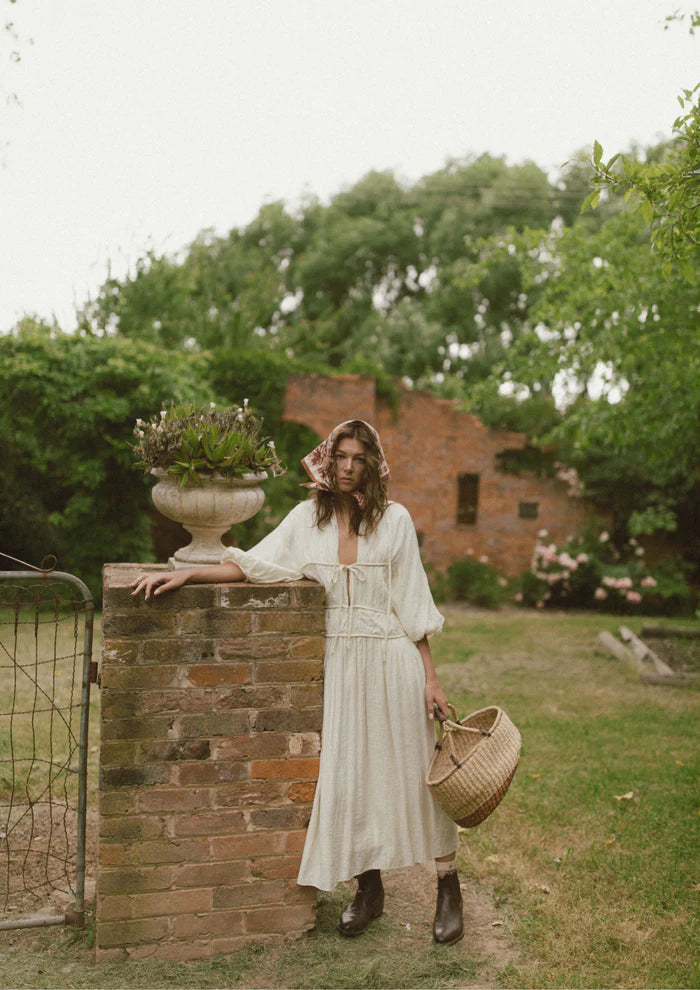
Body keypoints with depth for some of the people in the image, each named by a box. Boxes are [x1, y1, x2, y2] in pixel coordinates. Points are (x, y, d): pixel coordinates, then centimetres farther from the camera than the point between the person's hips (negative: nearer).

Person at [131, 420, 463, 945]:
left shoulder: (394, 519, 0)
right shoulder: (309, 517, 5)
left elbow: (412, 603, 0)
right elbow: (255, 564, 0)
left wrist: (431, 676, -2)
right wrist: (185, 573, -12)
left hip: (392, 659, -2)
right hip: (338, 660, 2)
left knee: (413, 771, 4)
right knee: (347, 773, 5)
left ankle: (449, 888, 20)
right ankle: (369, 889, 24)